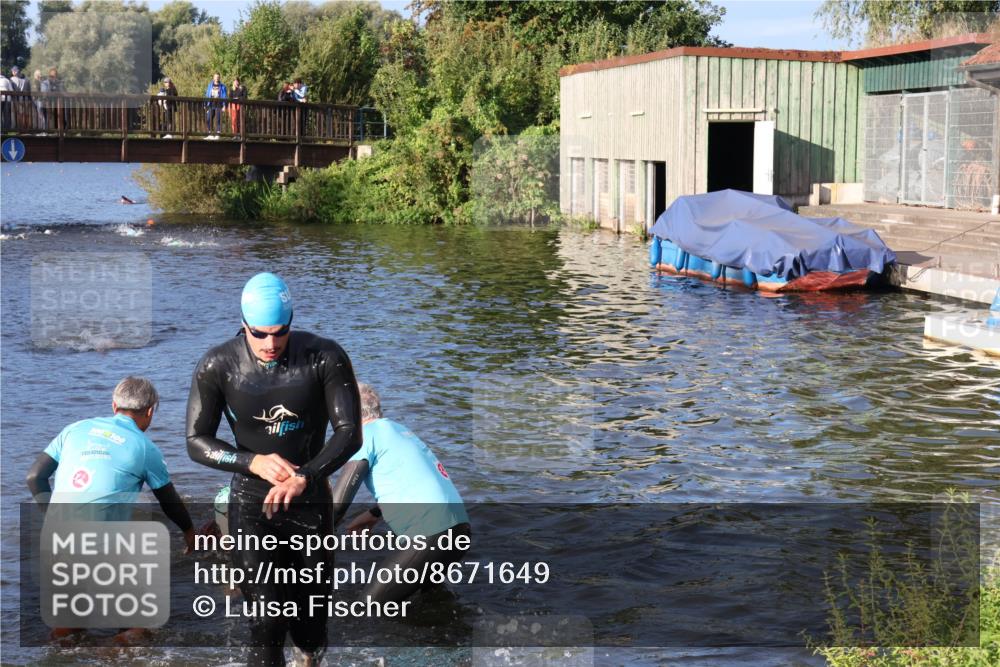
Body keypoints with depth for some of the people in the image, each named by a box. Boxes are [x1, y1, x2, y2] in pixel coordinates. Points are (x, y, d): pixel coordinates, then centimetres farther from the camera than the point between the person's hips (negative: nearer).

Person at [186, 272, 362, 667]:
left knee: (312, 611, 12)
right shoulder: (217, 366, -10)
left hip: (310, 502, 1)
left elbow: (349, 433, -10)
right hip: (251, 505, -1)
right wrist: (254, 462, -20)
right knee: (266, 620, -9)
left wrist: (305, 477, -24)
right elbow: (197, 442, -4)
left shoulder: (325, 357, -11)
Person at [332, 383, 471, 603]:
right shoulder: (397, 429, 23)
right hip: (458, 528, 9)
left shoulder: (366, 434, -2)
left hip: (431, 533, -9)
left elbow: (338, 502, -5)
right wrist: (374, 515, 42)